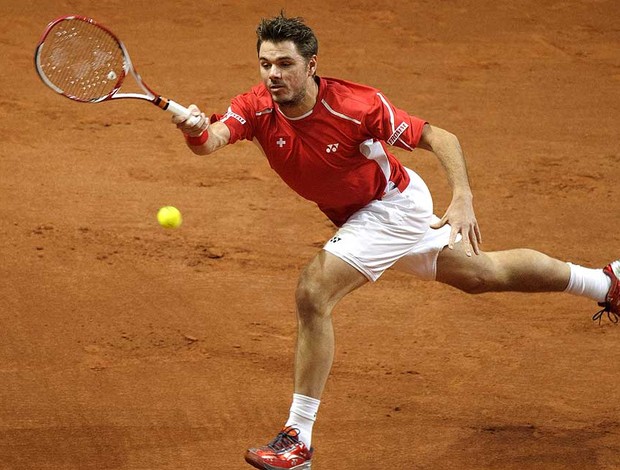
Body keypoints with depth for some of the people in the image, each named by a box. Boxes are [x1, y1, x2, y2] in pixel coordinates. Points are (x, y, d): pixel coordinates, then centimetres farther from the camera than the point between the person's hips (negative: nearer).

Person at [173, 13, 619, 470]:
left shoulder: (356, 105, -31)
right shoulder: (256, 108, -19)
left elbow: (440, 137, -23)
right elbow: (210, 139, -39)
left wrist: (463, 199, -37)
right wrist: (196, 131, -63)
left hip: (394, 203, -7)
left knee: (313, 291, -23)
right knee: (480, 273, 25)